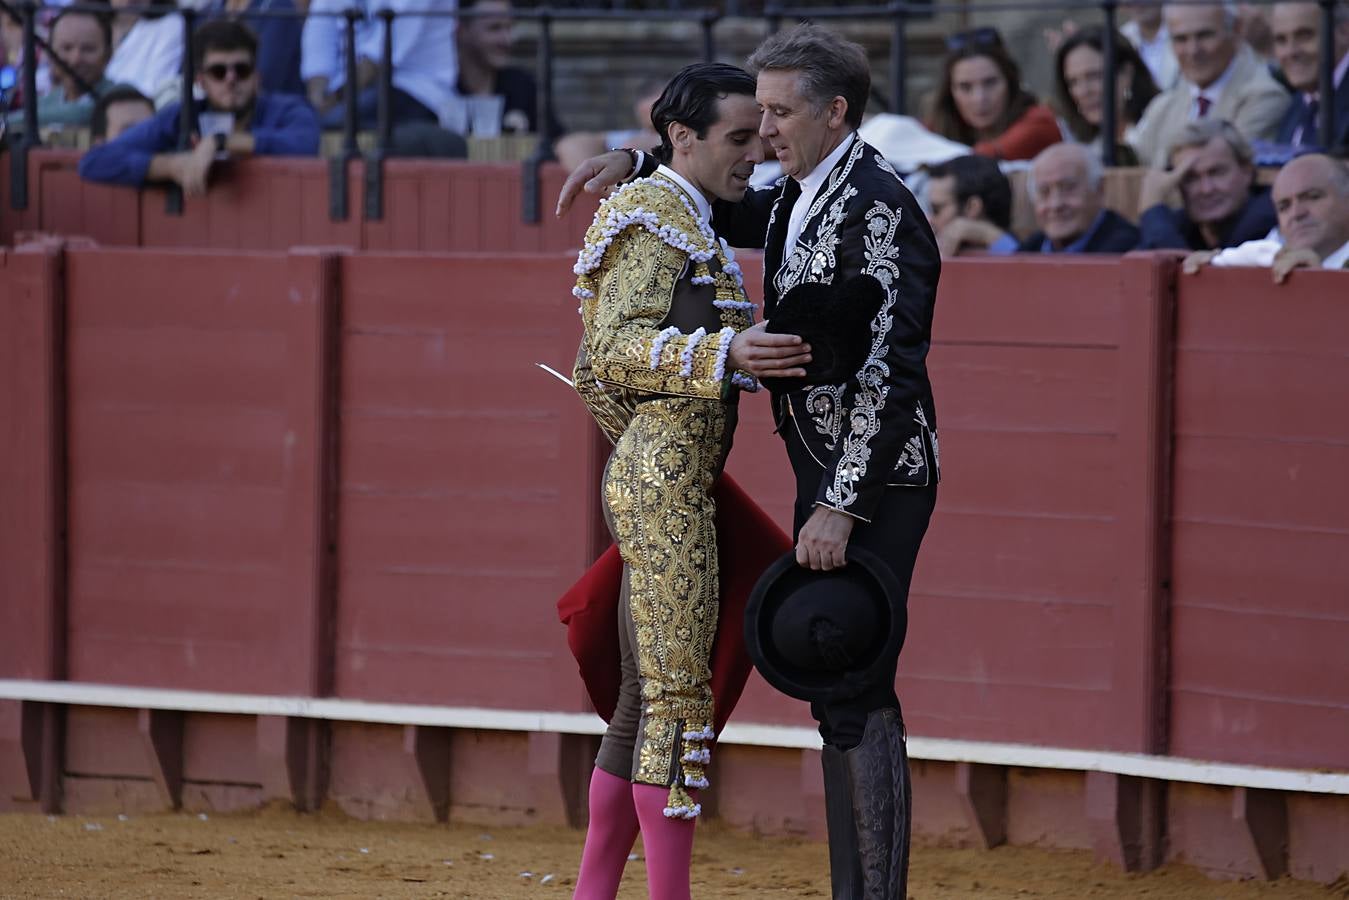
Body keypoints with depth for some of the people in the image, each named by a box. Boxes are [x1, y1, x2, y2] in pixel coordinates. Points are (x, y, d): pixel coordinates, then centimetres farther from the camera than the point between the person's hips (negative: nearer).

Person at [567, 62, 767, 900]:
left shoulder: (691, 225, 19)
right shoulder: (656, 217, -9)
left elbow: (595, 370, 23)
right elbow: (614, 351, -20)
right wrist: (729, 353, -30)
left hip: (650, 479, 10)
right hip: (665, 481, -10)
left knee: (645, 699, 11)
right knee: (678, 693, -10)